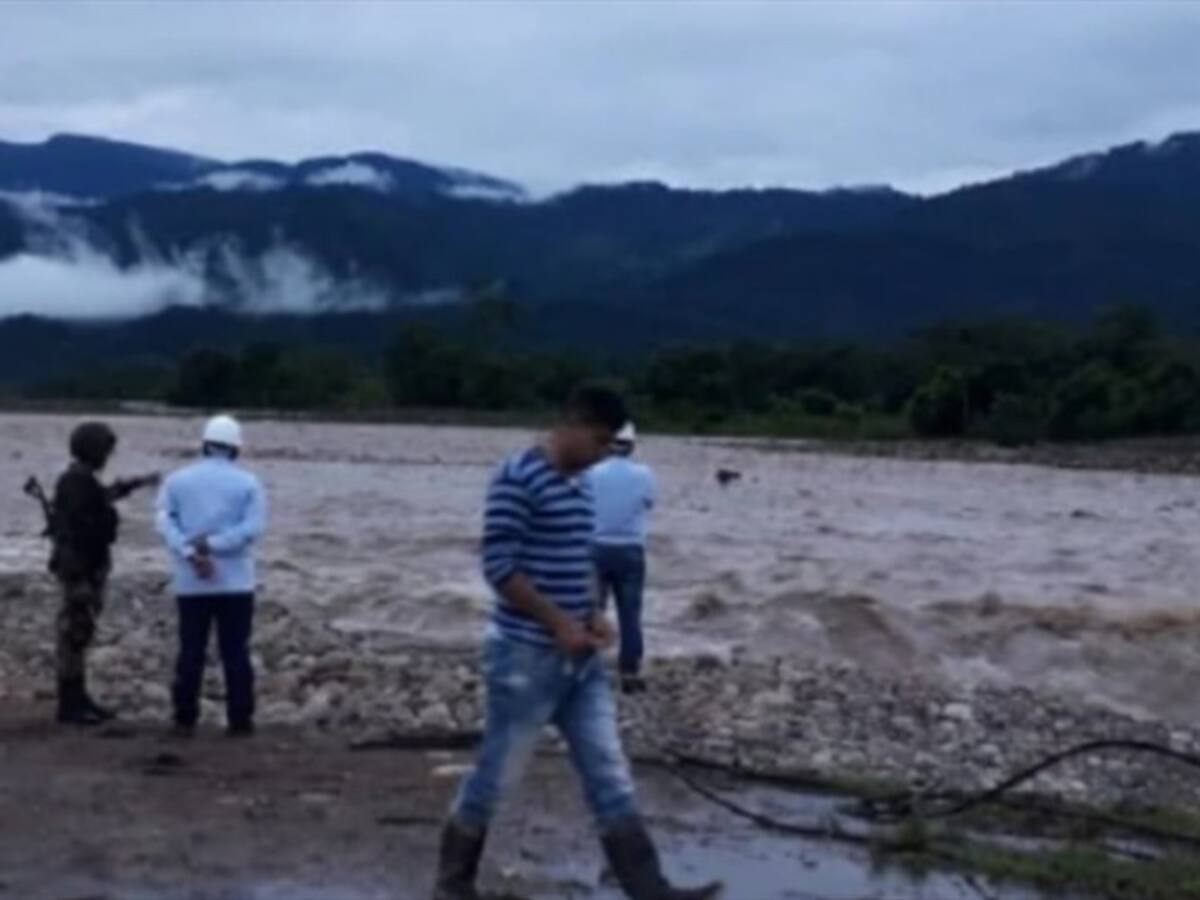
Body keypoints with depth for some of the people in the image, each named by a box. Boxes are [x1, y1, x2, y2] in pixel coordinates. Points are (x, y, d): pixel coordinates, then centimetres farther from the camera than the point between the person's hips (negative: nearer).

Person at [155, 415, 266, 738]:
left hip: (190, 583, 1)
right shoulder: (248, 483, 0)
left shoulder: (177, 480, 5)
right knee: (235, 652, 4)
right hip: (235, 582, -1)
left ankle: (185, 720, 9)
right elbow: (253, 528, -11)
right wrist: (213, 544, -13)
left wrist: (190, 554, -15)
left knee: (191, 651, 7)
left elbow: (165, 522, -7)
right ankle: (239, 721, 6)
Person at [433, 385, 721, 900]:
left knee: (610, 776, 6)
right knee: (496, 775, 5)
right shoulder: (518, 478, -15)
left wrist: (593, 615, 4)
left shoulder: (580, 485, 12)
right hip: (526, 656, -8)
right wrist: (558, 621, -17)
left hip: (581, 660, 8)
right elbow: (498, 565, -19)